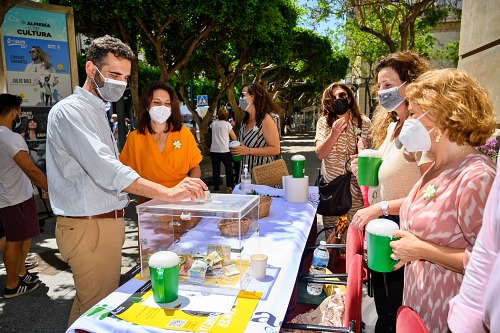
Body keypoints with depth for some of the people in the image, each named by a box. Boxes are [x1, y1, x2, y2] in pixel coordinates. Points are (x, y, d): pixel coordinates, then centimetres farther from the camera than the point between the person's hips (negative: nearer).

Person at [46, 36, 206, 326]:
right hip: (88, 228, -9)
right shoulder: (70, 111, -14)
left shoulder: (98, 111, 16)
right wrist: (168, 193, -32)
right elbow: (106, 170, -26)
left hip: (107, 222, 9)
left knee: (96, 303, 19)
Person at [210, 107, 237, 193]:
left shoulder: (213, 124, 3)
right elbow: (234, 138, -4)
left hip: (214, 150, 3)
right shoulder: (227, 124, -6)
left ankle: (216, 188, 7)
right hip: (224, 150, -3)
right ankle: (229, 187, 10)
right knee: (229, 169, 11)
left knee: (215, 170, 6)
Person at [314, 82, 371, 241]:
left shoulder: (364, 122, 2)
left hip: (356, 188, 0)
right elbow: (320, 154, -7)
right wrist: (334, 134, -20)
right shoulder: (323, 122, 2)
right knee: (331, 238, 7)